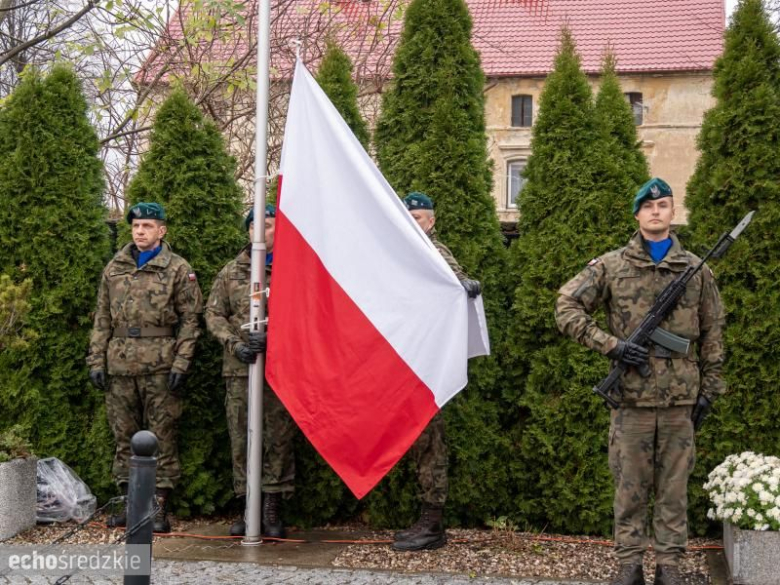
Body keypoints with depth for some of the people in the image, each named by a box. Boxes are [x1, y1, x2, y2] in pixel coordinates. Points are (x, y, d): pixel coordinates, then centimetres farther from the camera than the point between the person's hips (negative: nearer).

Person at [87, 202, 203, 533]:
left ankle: (160, 509, 3)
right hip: (120, 366, 4)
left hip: (160, 367, -4)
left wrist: (181, 363, -10)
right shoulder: (114, 269, 14)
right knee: (124, 435, 8)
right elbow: (102, 319, 15)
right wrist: (97, 361, 8)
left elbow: (189, 320, -1)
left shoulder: (178, 269, 2)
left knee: (162, 436, -1)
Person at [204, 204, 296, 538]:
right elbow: (214, 314, 11)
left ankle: (273, 510, 9)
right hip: (239, 367, 3)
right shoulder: (231, 272, 12)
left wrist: (273, 336, -16)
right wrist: (234, 344, -4)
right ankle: (247, 507, 15)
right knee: (240, 438, 5)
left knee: (279, 438, 0)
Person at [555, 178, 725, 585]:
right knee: (630, 487, 5)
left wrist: (709, 389, 8)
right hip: (632, 398, -1)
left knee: (674, 487, 7)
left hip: (680, 400, 1)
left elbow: (712, 333, 12)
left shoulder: (697, 271, 7)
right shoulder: (611, 266, 1)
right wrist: (610, 345, -11)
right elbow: (566, 307, -2)